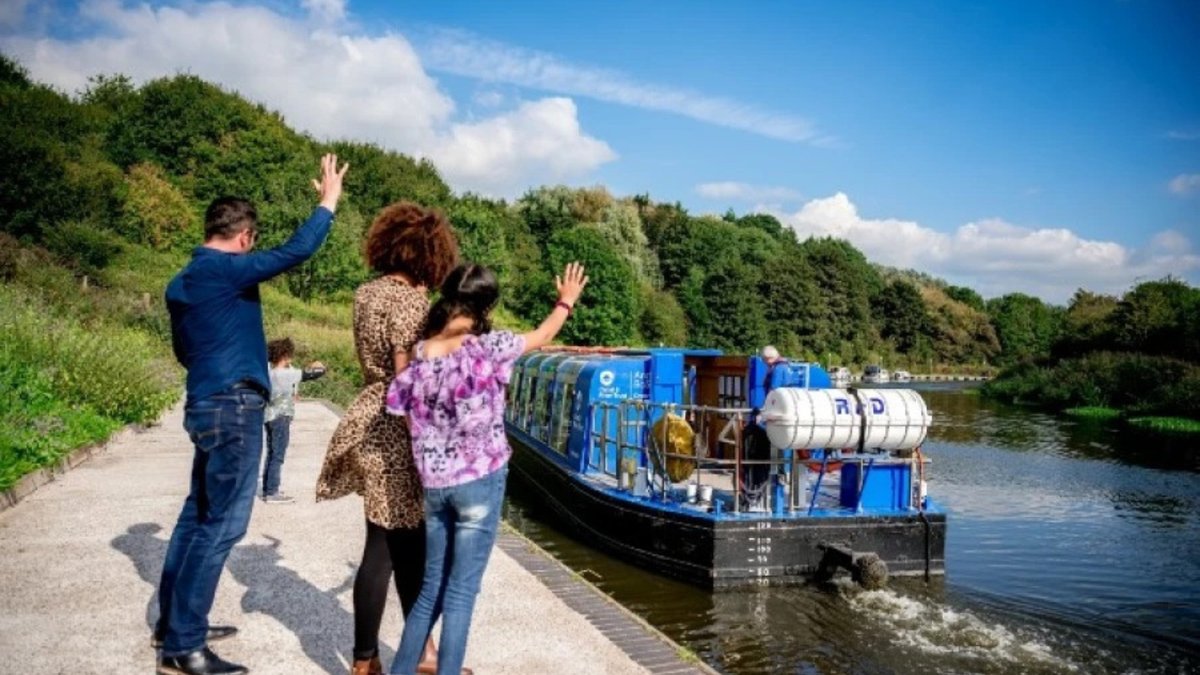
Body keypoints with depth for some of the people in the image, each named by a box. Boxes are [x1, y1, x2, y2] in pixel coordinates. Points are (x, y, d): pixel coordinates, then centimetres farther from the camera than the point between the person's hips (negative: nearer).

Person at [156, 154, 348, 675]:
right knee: (222, 523, -6)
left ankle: (175, 623, 27)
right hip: (233, 407, -10)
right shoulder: (224, 270, -15)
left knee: (198, 514, 17)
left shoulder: (182, 282, 14)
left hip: (207, 404, 10)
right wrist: (329, 201, -7)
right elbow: (294, 252, -19)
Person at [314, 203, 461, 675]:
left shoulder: (367, 292, 10)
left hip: (370, 422, 9)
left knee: (408, 542, 16)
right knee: (385, 548, 5)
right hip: (393, 435, -9)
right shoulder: (409, 300, -17)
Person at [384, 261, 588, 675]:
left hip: (434, 484, 5)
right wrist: (566, 301, 22)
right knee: (461, 591, 3)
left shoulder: (418, 355, -2)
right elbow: (542, 337, 4)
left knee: (432, 587, 17)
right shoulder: (488, 347, -13)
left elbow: (407, 416, 4)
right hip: (480, 481, -4)